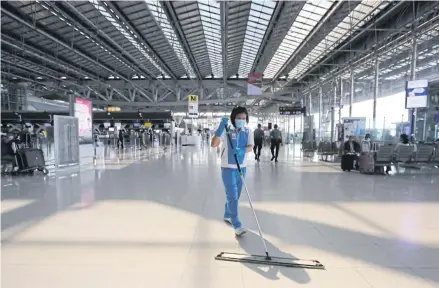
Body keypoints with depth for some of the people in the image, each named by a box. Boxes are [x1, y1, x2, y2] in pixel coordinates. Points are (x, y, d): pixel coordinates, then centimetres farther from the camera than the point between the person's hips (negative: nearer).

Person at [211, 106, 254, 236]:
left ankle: (227, 215, 38)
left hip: (242, 167, 5)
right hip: (228, 168, -5)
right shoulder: (226, 130, -12)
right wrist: (221, 127, -31)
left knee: (236, 195, 17)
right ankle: (237, 225, 0)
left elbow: (250, 147, -11)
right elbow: (214, 144, -23)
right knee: (232, 196, -6)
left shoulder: (248, 131, 1)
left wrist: (242, 150, -33)